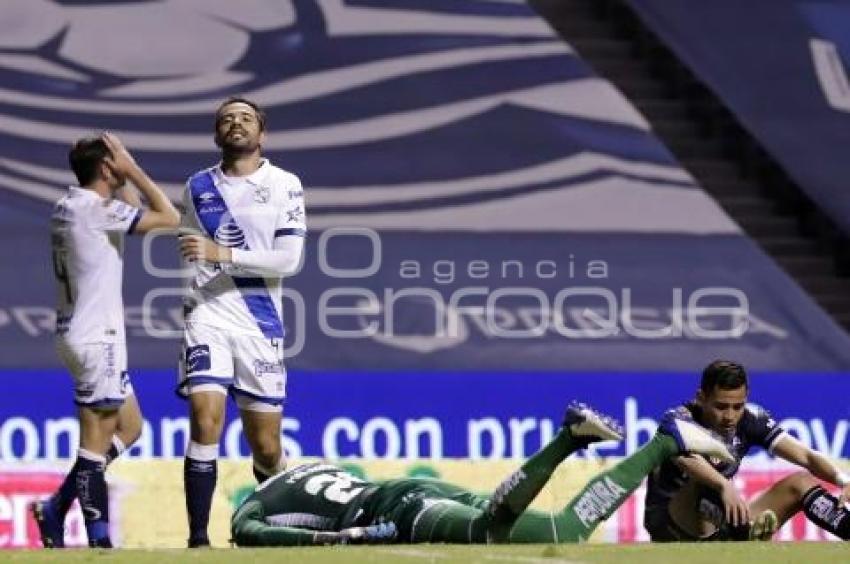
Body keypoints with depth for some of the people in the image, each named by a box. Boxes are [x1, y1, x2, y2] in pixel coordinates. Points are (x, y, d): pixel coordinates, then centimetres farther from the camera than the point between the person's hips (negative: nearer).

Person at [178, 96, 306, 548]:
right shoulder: (199, 187, 11)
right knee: (205, 421, -19)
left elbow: (289, 260, -9)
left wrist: (224, 254, -16)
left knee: (266, 449, 3)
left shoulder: (284, 185, 1)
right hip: (207, 318, 1)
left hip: (260, 324, -1)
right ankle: (198, 539, -18)